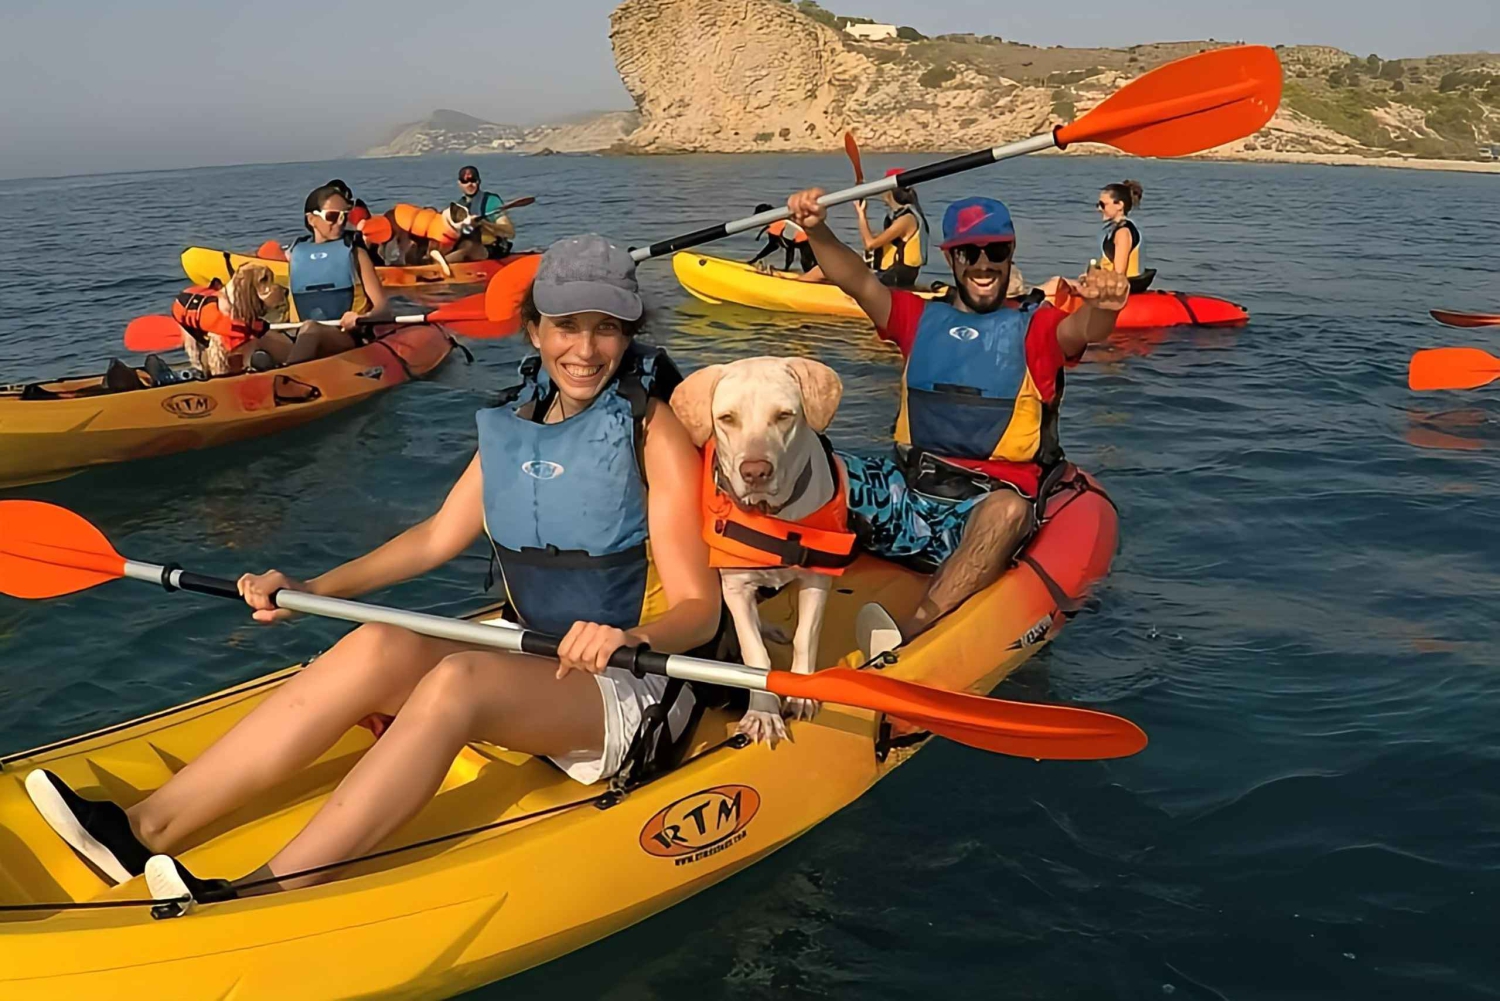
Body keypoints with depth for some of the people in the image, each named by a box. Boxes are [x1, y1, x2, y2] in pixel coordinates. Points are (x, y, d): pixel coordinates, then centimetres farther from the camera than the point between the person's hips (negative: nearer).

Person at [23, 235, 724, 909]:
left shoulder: (652, 430, -10)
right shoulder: (515, 423, 8)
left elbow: (697, 608, -16)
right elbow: (436, 536, 12)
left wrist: (627, 638, -37)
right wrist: (310, 590, 3)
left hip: (634, 692, -5)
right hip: (531, 678, 6)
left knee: (457, 678, -32)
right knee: (378, 646, -19)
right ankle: (144, 829, -21)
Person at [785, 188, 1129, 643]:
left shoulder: (1035, 327, 8)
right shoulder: (920, 318, 15)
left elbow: (1083, 329, -14)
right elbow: (858, 282, -1)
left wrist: (1100, 306, -39)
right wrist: (817, 231, -21)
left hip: (984, 507, -3)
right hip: (905, 491, 3)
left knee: (1009, 511, -38)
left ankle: (908, 638, -45)